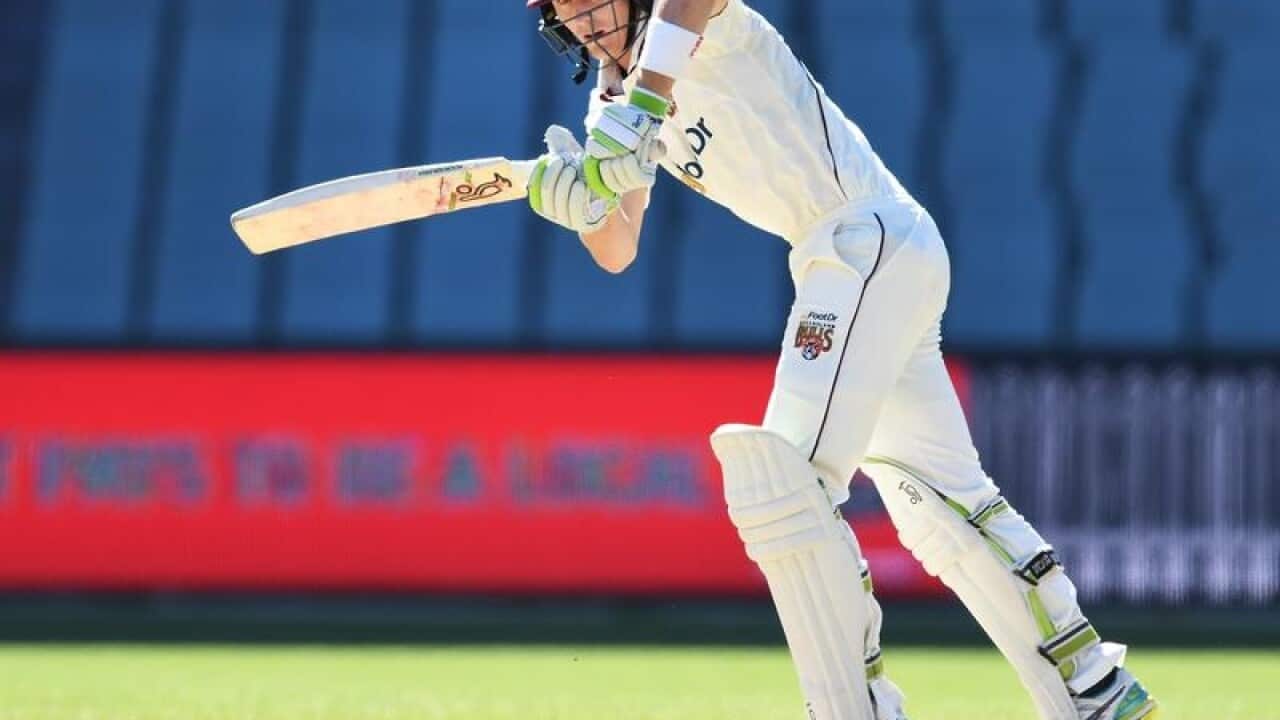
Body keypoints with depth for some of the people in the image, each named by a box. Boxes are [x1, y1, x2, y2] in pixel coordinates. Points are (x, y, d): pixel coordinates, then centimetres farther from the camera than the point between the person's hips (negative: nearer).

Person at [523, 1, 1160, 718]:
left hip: (872, 242, -10)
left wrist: (640, 109, -44)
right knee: (940, 497, 12)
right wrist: (584, 202, -12)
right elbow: (617, 253, 11)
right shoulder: (617, 97, 16)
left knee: (785, 481, -18)